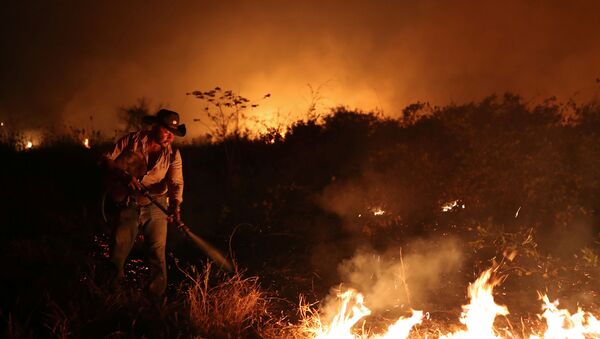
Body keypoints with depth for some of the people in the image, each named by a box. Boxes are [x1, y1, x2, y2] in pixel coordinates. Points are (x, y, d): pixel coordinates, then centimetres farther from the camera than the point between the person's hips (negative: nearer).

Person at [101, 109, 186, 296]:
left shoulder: (172, 154, -3)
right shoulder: (132, 140, -6)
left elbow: (176, 182, -15)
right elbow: (107, 160, -2)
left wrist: (175, 204, -34)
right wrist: (124, 175, -21)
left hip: (156, 206, 1)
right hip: (129, 205, 0)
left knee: (157, 252, 0)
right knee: (118, 251, 4)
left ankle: (156, 298, 11)